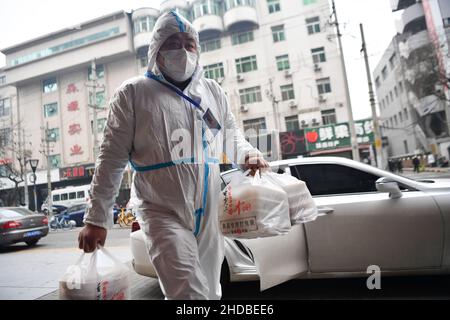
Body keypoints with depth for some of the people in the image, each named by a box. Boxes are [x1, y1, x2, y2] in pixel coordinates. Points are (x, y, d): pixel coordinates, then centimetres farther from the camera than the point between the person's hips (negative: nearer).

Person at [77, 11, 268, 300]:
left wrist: (249, 154, -5)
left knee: (210, 293, 18)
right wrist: (97, 218, -4)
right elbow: (113, 157, -1)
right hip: (163, 213, -4)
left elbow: (232, 134, 19)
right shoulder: (134, 93, 0)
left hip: (210, 214, 5)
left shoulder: (213, 91, 12)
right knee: (191, 294, -17)